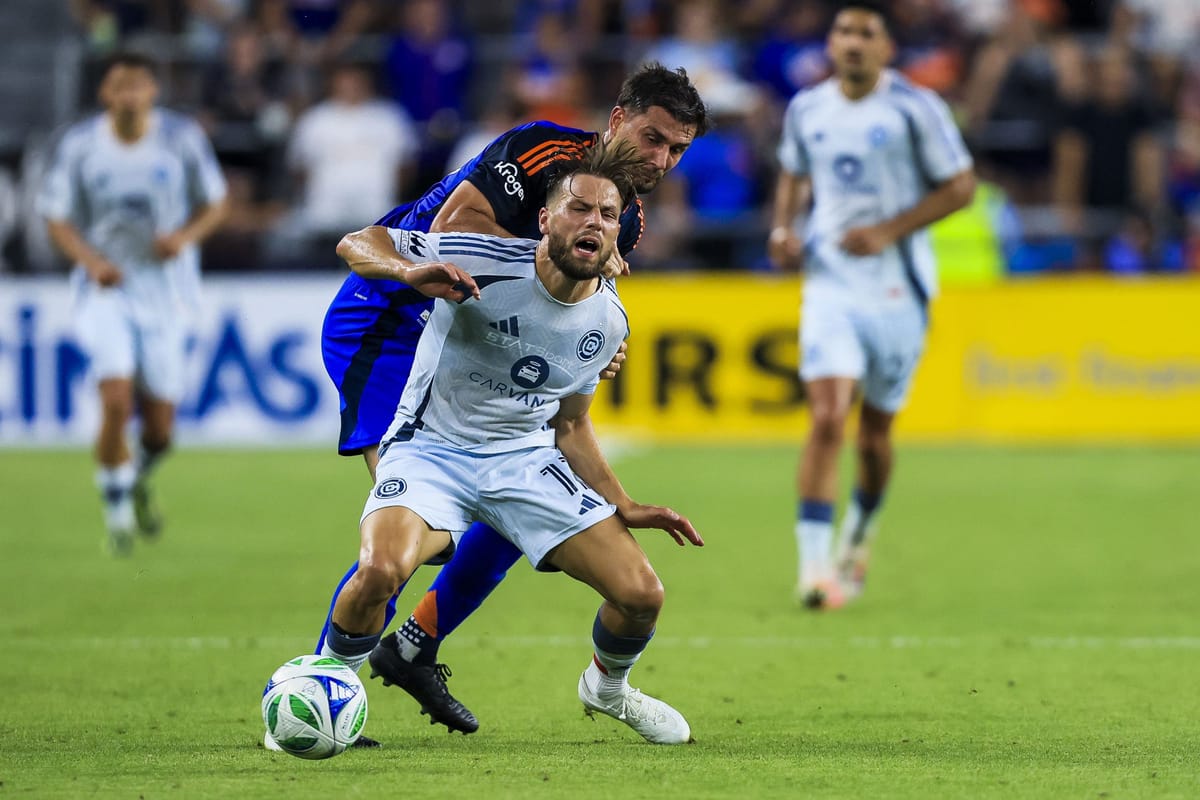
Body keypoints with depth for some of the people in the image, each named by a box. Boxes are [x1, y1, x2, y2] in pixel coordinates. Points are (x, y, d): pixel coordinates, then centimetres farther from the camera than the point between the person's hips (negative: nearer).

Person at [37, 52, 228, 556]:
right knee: (116, 400, -20)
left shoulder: (183, 138, -5)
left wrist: (186, 236, -16)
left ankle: (139, 479, 40)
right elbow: (57, 219, 1)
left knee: (159, 426, 3)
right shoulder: (79, 145, -6)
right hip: (106, 290, -1)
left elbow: (214, 203, 5)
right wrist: (91, 260, -17)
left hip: (165, 292, 1)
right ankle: (117, 513, 0)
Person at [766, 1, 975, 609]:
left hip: (897, 290, -1)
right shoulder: (805, 110, 5)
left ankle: (858, 537, 38)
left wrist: (889, 231, -15)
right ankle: (814, 568, -18)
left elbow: (959, 186, -5)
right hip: (829, 285, 1)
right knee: (826, 420, -15)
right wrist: (782, 229, 4)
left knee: (875, 433, 10)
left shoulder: (914, 109, -7)